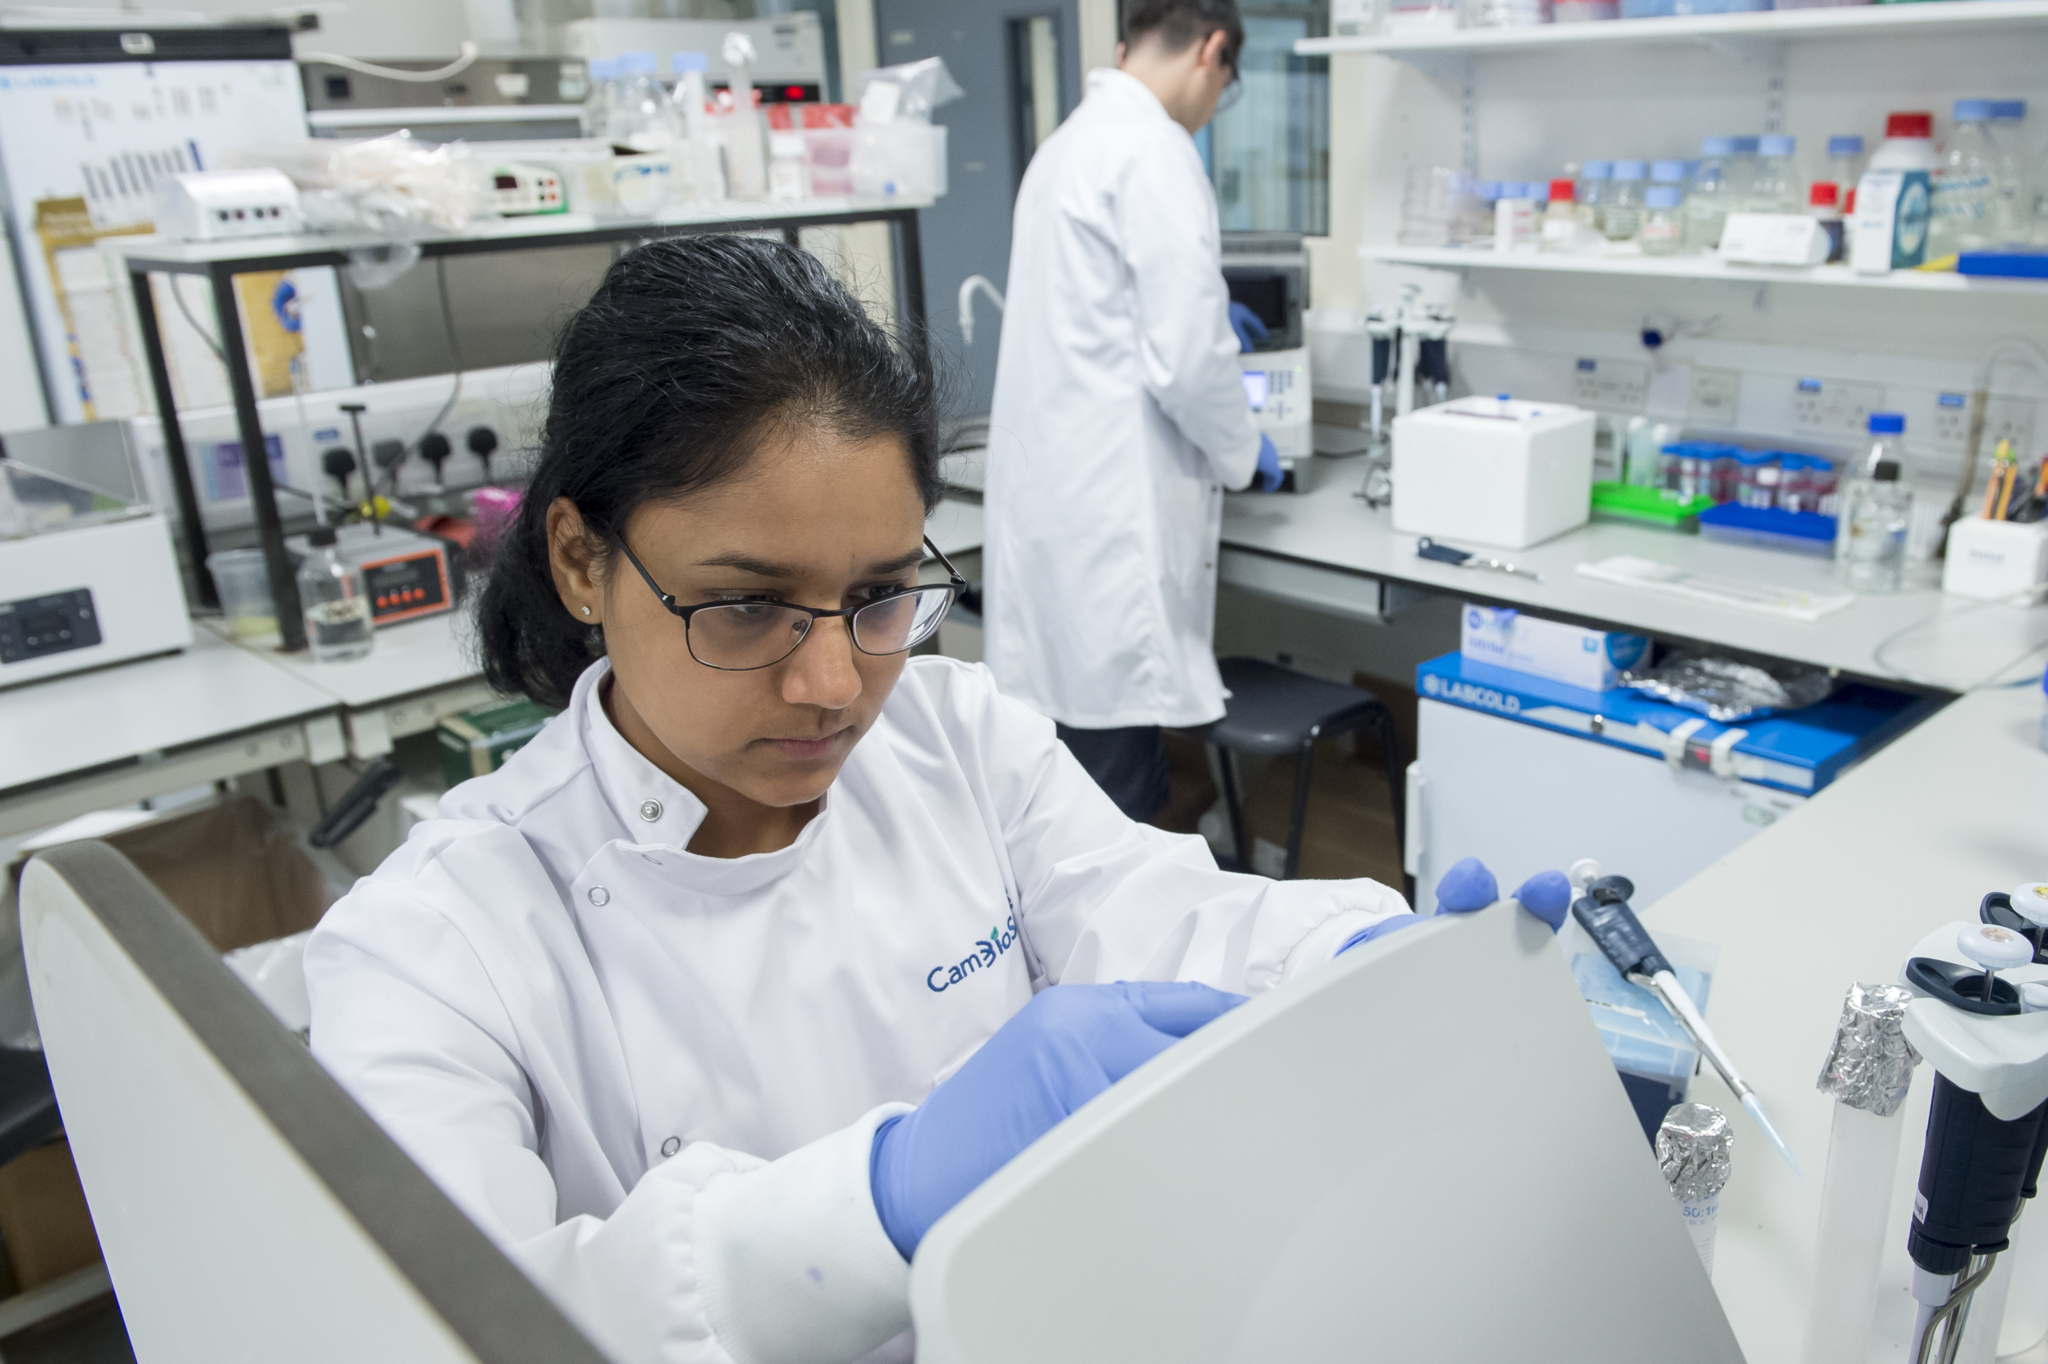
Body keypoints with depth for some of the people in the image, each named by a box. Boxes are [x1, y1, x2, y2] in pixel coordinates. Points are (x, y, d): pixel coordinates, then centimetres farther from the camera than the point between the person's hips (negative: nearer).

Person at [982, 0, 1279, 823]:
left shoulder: (1069, 142, 16)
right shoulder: (1155, 150, -12)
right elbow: (1187, 360, -17)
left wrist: (1208, 315, 43)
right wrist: (1243, 455, 2)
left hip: (1053, 495, 9)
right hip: (1112, 509, -9)